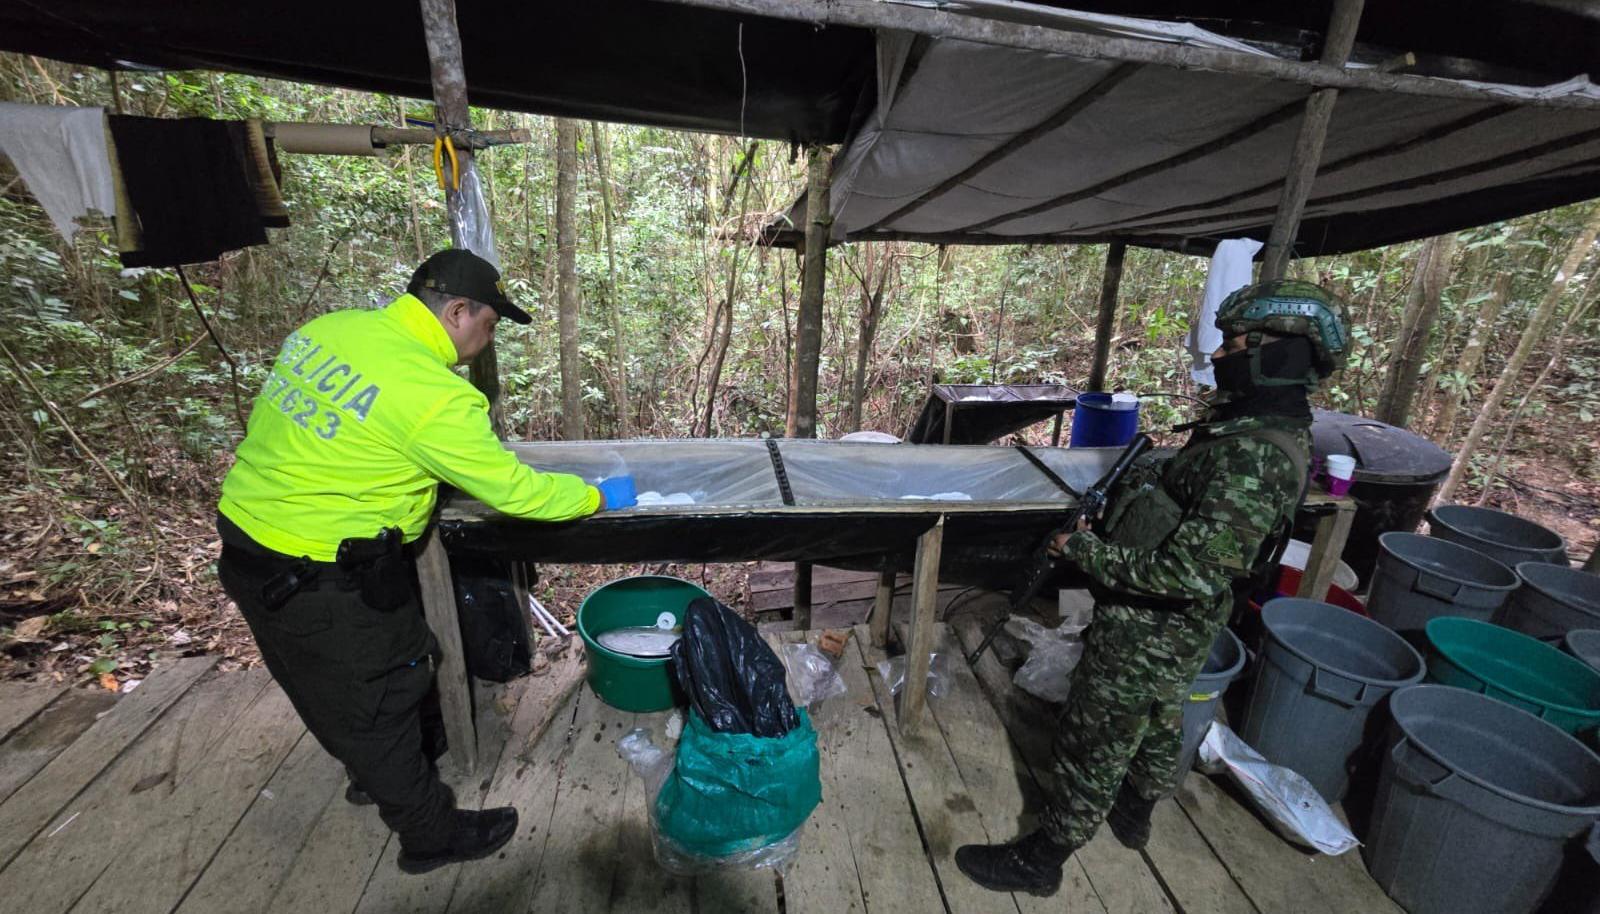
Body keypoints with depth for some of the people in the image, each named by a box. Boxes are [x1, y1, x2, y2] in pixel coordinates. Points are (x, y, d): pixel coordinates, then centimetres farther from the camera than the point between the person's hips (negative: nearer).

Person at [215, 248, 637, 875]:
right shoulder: (434, 395, -26)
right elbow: (516, 490, -21)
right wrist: (600, 497, -8)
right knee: (373, 703, 10)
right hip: (313, 581, -8)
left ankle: (378, 774, 53)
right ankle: (430, 834, 32)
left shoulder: (329, 327, -1)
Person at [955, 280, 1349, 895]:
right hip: (1174, 632, 10)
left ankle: (1040, 860, 29)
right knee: (1158, 724, 29)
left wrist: (1084, 550, -25)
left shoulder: (1254, 457, -31)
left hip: (1149, 635, -9)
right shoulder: (1268, 429, 1)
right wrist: (1148, 474, 1)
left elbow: (1190, 573, -34)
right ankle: (1134, 814, 55)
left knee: (1093, 746, 8)